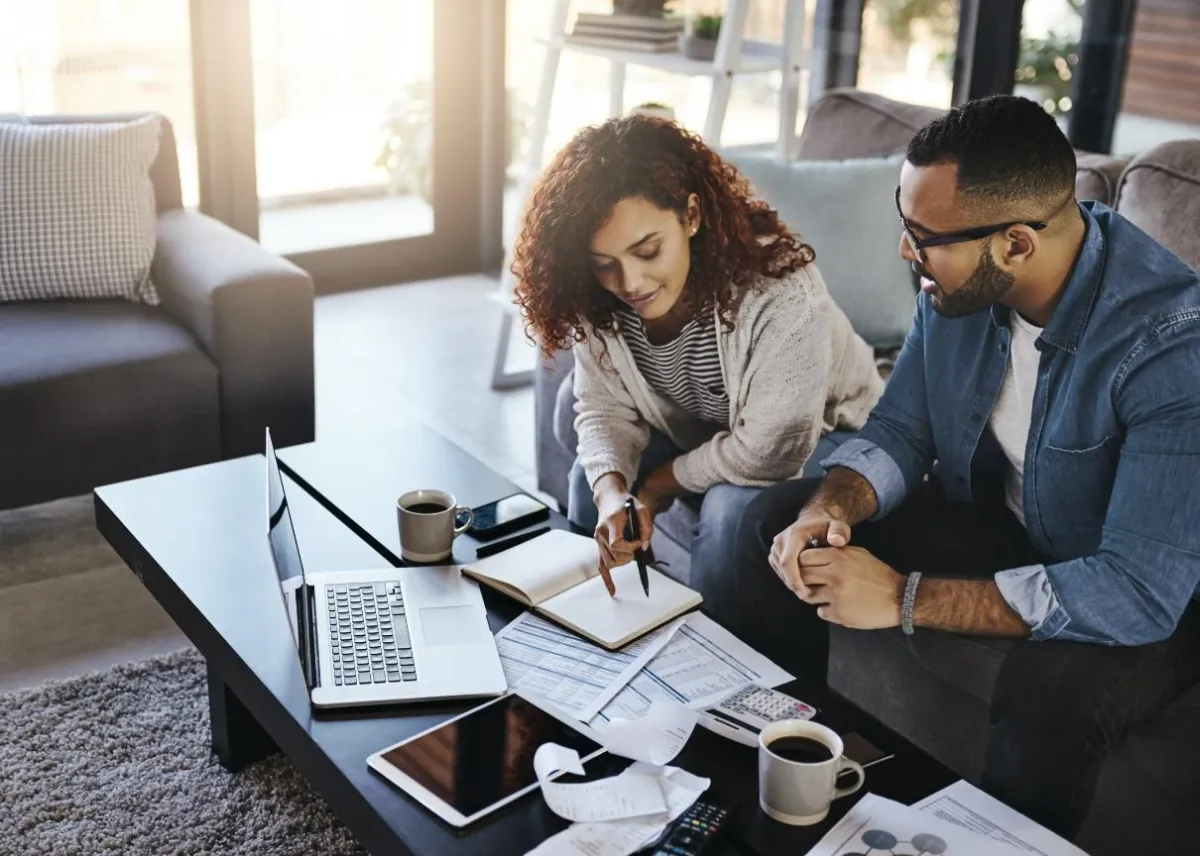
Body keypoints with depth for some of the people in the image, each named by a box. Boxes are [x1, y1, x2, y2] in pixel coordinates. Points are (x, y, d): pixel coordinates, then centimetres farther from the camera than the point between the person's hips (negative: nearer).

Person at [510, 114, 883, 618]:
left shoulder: (779, 291, -38)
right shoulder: (598, 302, -20)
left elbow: (769, 452, -34)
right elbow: (605, 410, -11)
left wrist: (655, 487, -22)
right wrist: (612, 494, -32)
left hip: (817, 437, -5)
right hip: (700, 434, 6)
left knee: (732, 508, -30)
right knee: (592, 477, -10)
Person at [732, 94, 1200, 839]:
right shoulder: (959, 282, -14)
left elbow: (1138, 591, -36)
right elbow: (900, 434, -1)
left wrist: (905, 598, -33)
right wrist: (829, 507, -24)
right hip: (994, 518, 6)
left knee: (1049, 697, -37)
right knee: (773, 528, -5)